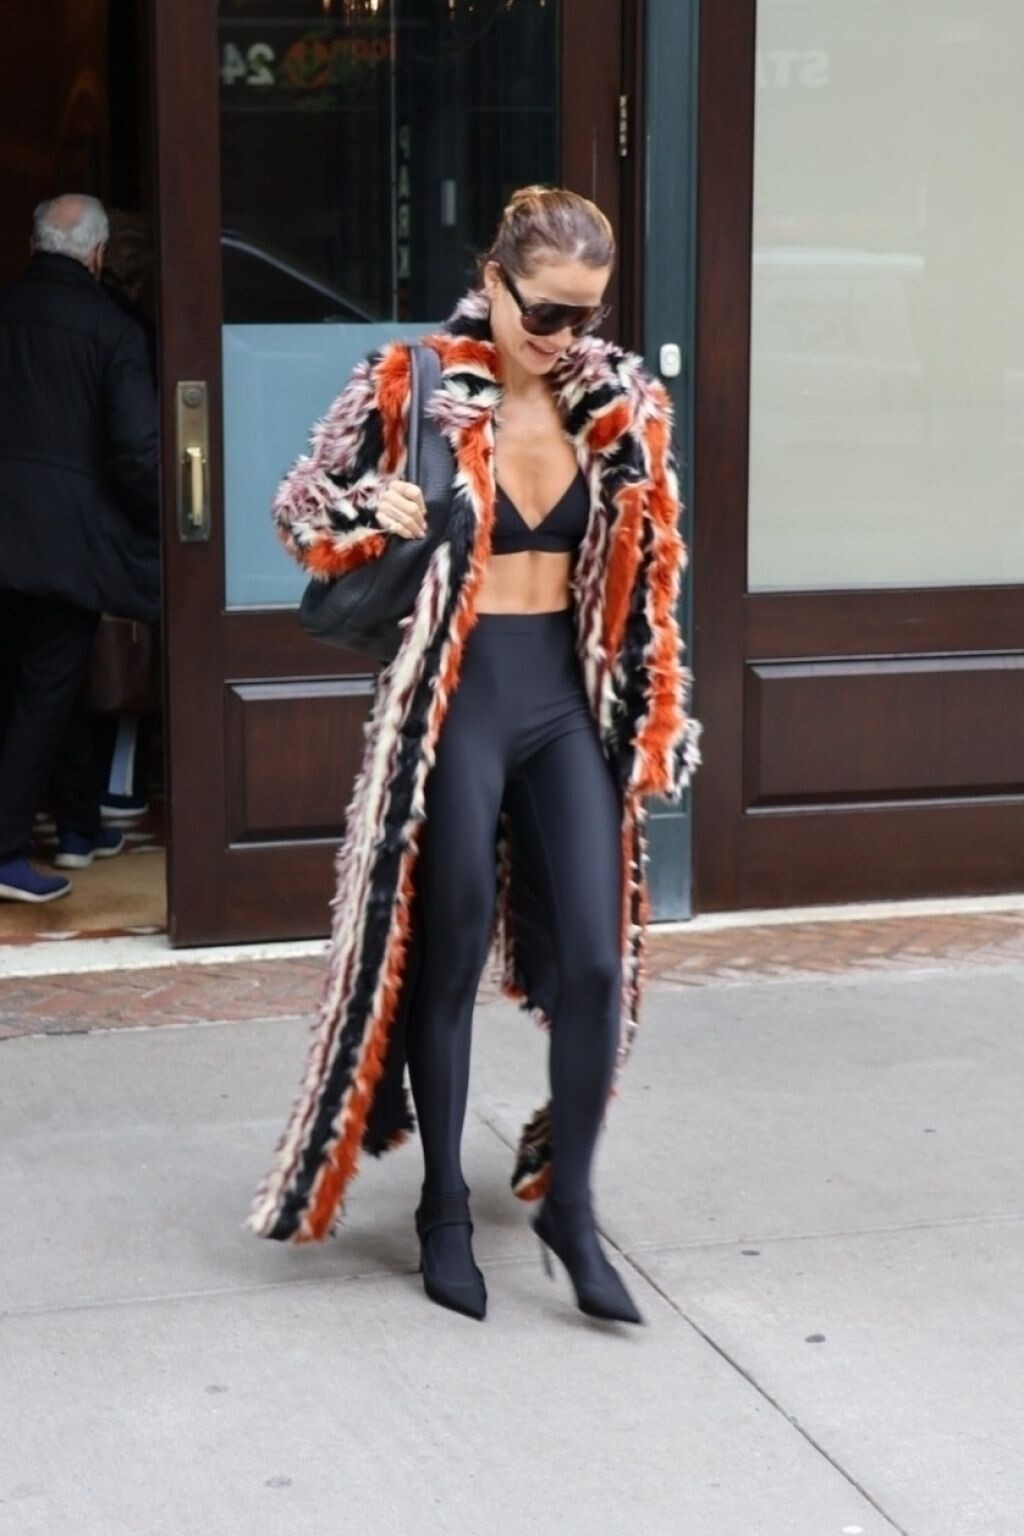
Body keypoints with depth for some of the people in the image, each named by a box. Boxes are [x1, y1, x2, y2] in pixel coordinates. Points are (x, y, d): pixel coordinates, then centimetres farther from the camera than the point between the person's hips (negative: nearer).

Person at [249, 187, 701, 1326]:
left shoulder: (617, 401, 2)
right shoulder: (411, 387, -8)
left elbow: (645, 569, 9)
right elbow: (301, 506, 0)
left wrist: (655, 724, 6)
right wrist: (370, 516, -22)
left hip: (570, 697, 3)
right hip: (456, 697, -3)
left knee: (596, 958, -1)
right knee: (447, 959, 6)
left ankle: (568, 1203, 16)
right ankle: (444, 1212, 22)